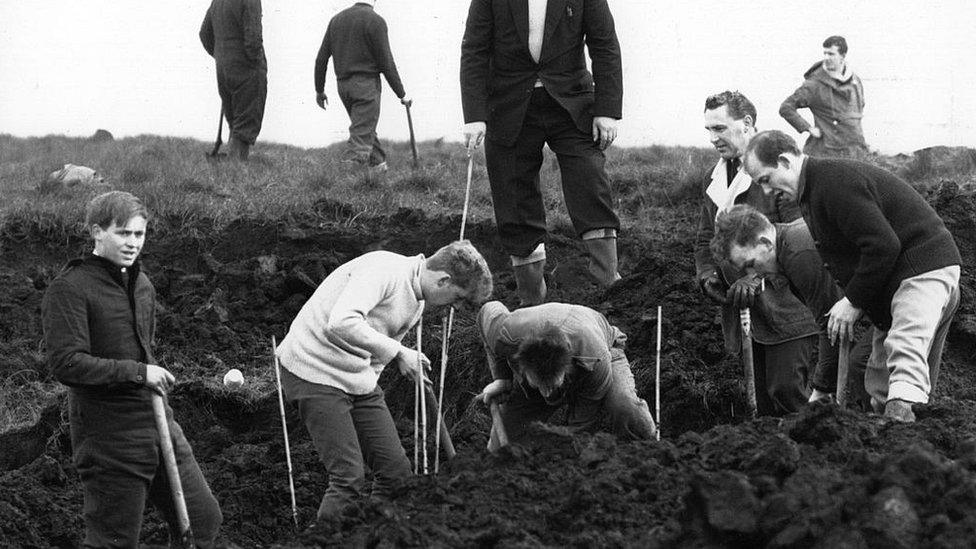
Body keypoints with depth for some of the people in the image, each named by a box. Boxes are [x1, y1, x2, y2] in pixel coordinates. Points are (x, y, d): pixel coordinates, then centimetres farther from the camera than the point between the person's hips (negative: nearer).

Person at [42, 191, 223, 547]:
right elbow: (66, 364, -22)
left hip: (159, 424, 8)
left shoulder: (142, 284, 14)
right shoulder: (70, 288, -12)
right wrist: (138, 372, -21)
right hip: (109, 440, -8)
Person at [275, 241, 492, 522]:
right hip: (315, 371, -9)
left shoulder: (417, 303, 10)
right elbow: (341, 324, -33)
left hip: (358, 380, 9)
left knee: (397, 471, 2)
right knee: (349, 477, -15)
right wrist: (398, 353, -28)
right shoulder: (383, 269, -20)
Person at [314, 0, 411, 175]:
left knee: (366, 128, 23)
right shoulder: (375, 21, -10)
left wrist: (319, 90, 19)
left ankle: (378, 164, 35)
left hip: (342, 84, 6)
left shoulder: (337, 19, 8)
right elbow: (386, 63, -11)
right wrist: (401, 94, -2)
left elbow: (321, 58, 9)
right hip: (366, 83, -6)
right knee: (361, 135, -7)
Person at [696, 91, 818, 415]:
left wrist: (758, 277, -21)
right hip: (748, 314, 7)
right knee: (764, 405, 7)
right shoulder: (715, 181, 18)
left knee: (786, 391, -14)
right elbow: (704, 240, 24)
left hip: (786, 309, -7)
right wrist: (707, 275, 3)